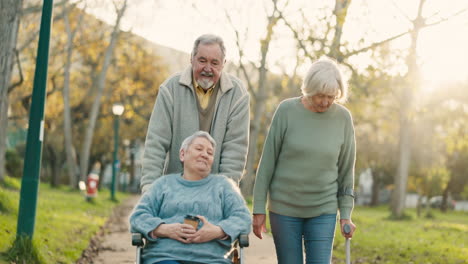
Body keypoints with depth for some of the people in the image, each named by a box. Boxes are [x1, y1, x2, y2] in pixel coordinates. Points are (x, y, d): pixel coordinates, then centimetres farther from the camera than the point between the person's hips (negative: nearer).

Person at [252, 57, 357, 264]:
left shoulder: (343, 118, -1)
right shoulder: (287, 111, -6)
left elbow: (346, 169, 6)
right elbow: (267, 161, -3)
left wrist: (346, 213, 4)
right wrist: (259, 209, -3)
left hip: (324, 210, 1)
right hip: (284, 208, -1)